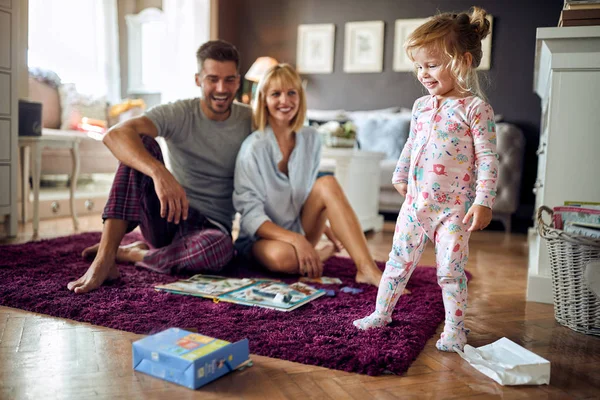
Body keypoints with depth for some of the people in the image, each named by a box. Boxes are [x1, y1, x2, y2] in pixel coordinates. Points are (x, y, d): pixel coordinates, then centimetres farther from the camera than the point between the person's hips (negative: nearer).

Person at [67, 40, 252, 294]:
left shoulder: (250, 121, 0)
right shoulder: (178, 114, -7)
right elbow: (115, 135, -24)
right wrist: (160, 172, -42)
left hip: (211, 226, 1)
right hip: (166, 217, 0)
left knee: (218, 247, -38)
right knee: (141, 144, -23)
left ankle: (131, 254, -8)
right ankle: (104, 258, -26)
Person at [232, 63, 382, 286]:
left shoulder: (311, 139, -1)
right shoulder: (254, 148, -16)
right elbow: (250, 214, -19)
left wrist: (322, 224, 0)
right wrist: (296, 239, -31)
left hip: (301, 228, 5)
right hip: (263, 237, -4)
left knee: (327, 184, -23)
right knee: (281, 256, -40)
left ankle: (367, 268, -29)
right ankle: (322, 254, -9)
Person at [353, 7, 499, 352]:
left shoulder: (475, 108, -11)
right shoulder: (422, 106, 8)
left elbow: (488, 159, -13)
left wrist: (484, 201, -18)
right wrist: (400, 177, 29)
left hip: (454, 207, -5)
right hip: (415, 203, 6)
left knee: (450, 270, 2)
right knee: (398, 261, 13)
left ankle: (454, 329, 20)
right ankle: (381, 313, 28)